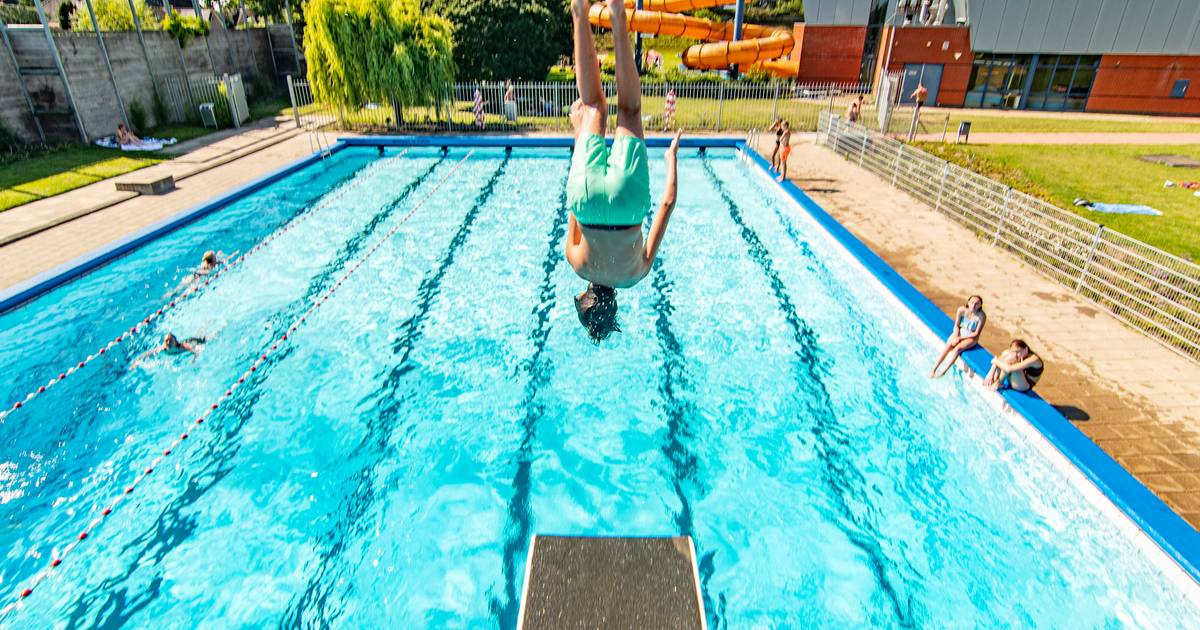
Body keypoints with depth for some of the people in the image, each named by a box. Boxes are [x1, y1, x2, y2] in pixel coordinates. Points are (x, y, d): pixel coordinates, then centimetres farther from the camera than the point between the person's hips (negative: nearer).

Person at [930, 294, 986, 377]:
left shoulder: (982, 316, -21)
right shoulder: (961, 310, -14)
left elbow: (976, 334, -16)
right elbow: (956, 325, -4)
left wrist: (960, 338, -18)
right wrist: (955, 337, -17)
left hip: (971, 337, -2)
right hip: (959, 332, 3)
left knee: (957, 348, -28)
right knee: (947, 347, -20)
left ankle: (944, 371, -25)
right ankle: (933, 369, -21)